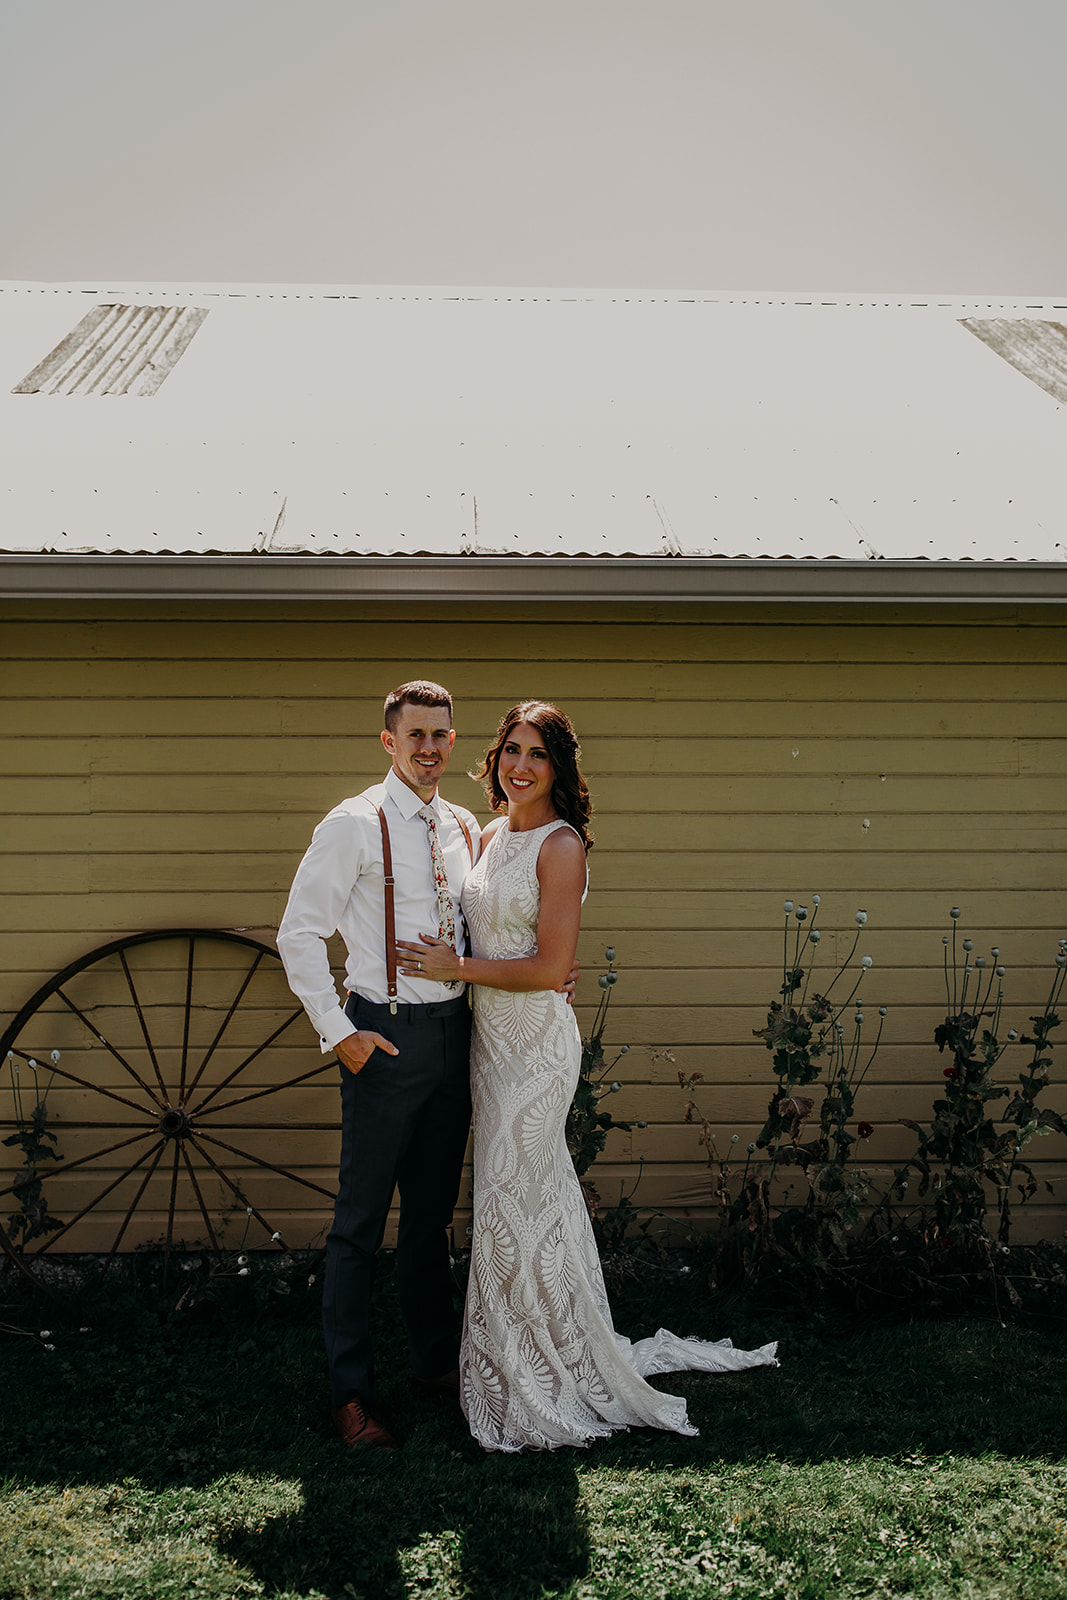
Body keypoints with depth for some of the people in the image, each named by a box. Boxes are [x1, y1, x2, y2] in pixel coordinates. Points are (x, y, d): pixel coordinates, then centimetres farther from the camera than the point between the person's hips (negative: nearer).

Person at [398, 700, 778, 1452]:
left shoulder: (561, 845, -14)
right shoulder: (491, 836, 10)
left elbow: (548, 968, -19)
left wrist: (456, 966, -13)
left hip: (535, 1040, -8)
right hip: (491, 1036, 8)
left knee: (512, 1204, 1)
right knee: (531, 1199, 16)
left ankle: (533, 1388, 19)